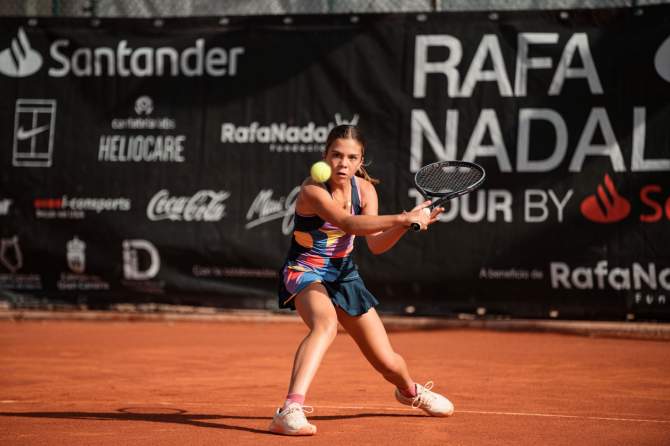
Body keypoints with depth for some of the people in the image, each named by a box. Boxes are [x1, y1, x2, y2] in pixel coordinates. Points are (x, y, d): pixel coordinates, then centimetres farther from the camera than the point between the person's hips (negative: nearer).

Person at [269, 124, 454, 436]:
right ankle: (290, 412, -50)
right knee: (326, 324, -41)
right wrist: (403, 217, -48)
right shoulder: (313, 190, -25)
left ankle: (410, 391, 45)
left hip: (344, 276, 6)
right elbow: (349, 224, -41)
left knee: (388, 363, 7)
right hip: (305, 273, -6)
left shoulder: (364, 189, -4)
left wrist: (407, 223, -25)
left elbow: (376, 244, -7)